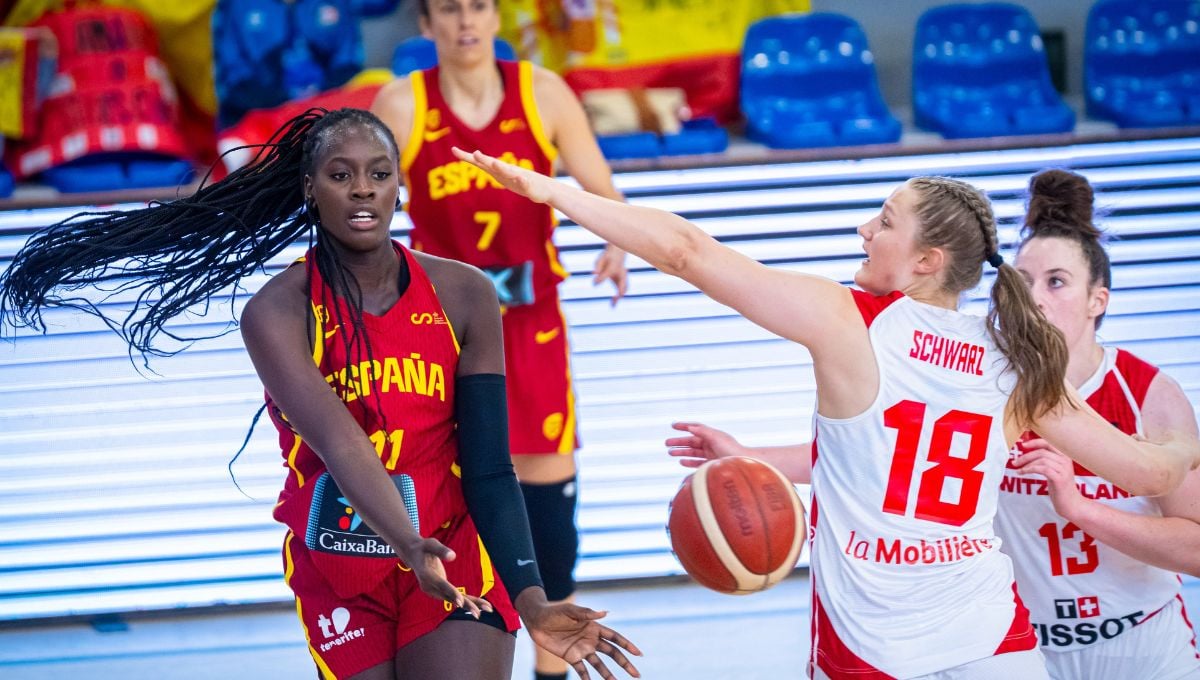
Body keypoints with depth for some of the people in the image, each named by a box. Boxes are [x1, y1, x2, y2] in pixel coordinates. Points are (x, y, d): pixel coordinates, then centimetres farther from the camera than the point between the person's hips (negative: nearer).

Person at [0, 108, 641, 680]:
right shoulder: (277, 312, -10)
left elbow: (488, 468, -8)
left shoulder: (464, 295, -5)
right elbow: (339, 442, -26)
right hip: (337, 578, 0)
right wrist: (409, 546, -43)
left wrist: (530, 599, -21)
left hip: (456, 560, 0)